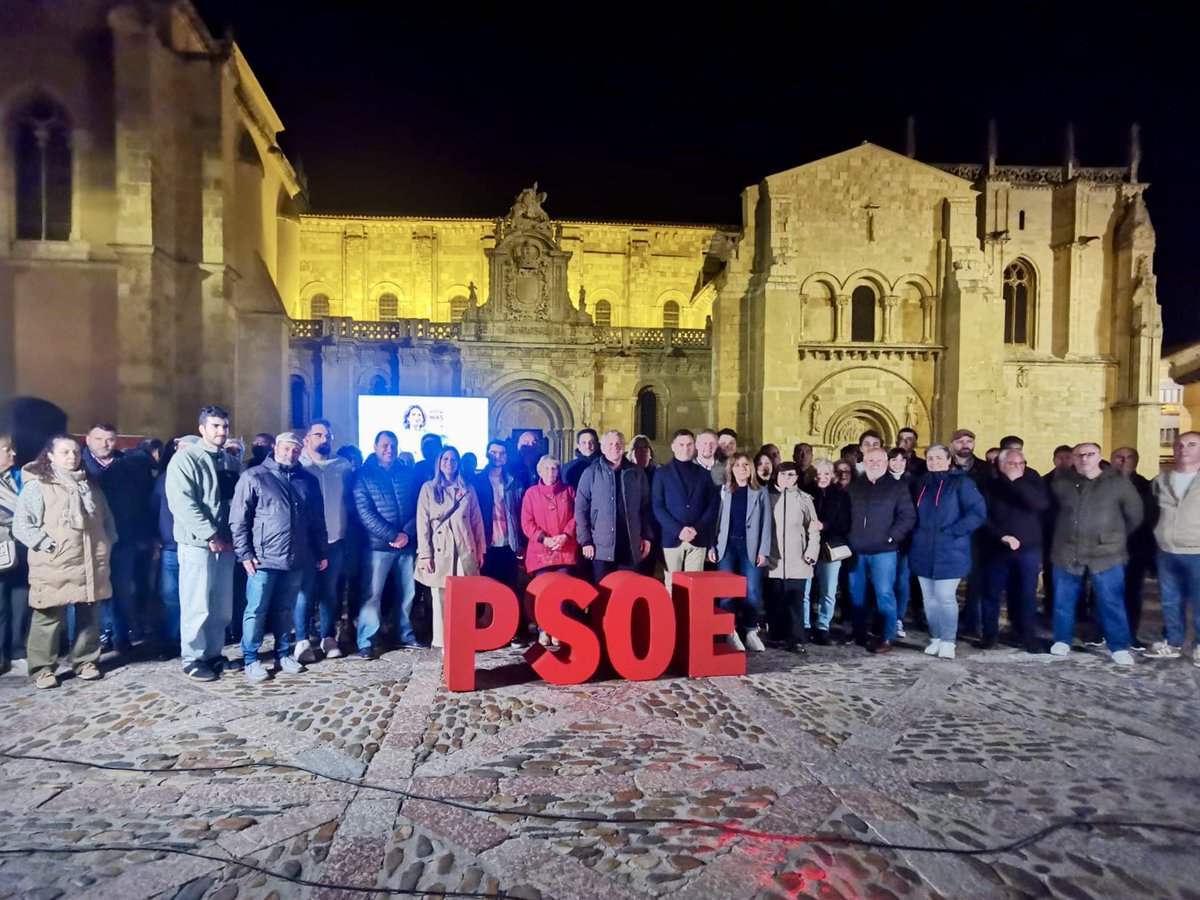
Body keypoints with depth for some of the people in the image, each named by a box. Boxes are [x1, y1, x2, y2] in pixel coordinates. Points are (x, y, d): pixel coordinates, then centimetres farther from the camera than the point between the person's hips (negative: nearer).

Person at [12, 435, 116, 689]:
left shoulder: (90, 486, 15)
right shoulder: (37, 485, -4)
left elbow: (106, 518, 21)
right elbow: (21, 524, -10)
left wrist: (108, 543, 9)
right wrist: (47, 545, -15)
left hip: (91, 565, 5)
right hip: (54, 567, -5)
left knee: (89, 616, 11)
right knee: (50, 618, 0)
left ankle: (85, 661, 23)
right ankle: (42, 668, 13)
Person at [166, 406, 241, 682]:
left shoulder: (231, 461, 12)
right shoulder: (185, 458, -7)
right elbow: (182, 503, -16)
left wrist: (231, 535, 1)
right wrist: (210, 535, -17)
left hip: (226, 542, 6)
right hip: (198, 543, -6)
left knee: (222, 605, 10)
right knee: (198, 605, -1)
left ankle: (213, 653, 23)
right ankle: (193, 659, 12)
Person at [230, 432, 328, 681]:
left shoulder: (309, 480, 11)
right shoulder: (253, 477, -1)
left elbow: (317, 521, 14)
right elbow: (238, 519, -4)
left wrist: (322, 552, 13)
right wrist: (245, 553, -9)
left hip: (297, 559, 4)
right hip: (264, 558, -3)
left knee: (286, 610, 13)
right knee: (257, 610, 4)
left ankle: (283, 654, 25)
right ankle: (250, 659, 16)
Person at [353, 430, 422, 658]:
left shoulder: (407, 473, 9)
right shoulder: (363, 475, -2)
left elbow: (417, 506, 4)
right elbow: (365, 514, -11)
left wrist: (407, 533, -12)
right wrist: (393, 535, -16)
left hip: (407, 543, 4)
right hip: (378, 545, -4)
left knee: (407, 592, 11)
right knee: (372, 594, -1)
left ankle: (406, 635, 26)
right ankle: (365, 641, 11)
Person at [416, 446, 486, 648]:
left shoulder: (467, 489, 10)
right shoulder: (428, 488, 4)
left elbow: (477, 521, 10)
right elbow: (422, 523, -1)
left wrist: (480, 550, 5)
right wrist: (425, 554, -8)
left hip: (465, 549, 2)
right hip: (440, 550, -1)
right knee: (441, 597, 1)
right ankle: (443, 641, 11)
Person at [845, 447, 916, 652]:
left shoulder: (897, 487, 1)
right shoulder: (853, 487, 10)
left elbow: (908, 516, -5)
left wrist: (892, 537, -12)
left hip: (883, 550, -3)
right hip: (856, 550, 3)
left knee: (884, 593, -6)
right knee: (856, 594, 10)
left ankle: (887, 638, 3)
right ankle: (859, 633, 22)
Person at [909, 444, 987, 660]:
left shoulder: (961, 483, -6)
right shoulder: (922, 483, 12)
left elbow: (978, 513, -14)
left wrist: (952, 531, -18)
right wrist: (917, 535, 7)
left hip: (948, 553, -6)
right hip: (923, 552, 6)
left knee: (945, 598, -3)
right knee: (930, 598, 11)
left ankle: (948, 642, 9)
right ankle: (935, 639, 22)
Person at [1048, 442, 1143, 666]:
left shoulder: (1118, 482, -3)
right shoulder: (1060, 482, 3)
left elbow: (1135, 515, 4)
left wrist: (1116, 537, 9)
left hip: (1106, 554, -2)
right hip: (1066, 553, 2)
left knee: (1112, 602, 2)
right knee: (1063, 600, 9)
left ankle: (1120, 647, 14)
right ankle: (1062, 640, 22)